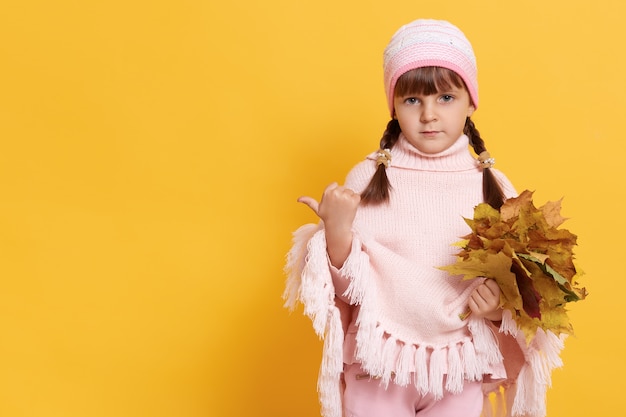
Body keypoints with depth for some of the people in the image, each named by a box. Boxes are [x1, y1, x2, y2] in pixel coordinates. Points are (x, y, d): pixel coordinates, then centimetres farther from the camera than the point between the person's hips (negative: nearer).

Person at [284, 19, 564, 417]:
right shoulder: (367, 178, -7)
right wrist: (337, 232, -23)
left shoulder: (492, 186, -3)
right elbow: (351, 286, -6)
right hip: (380, 362, -1)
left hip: (460, 368, 1)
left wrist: (498, 308, -16)